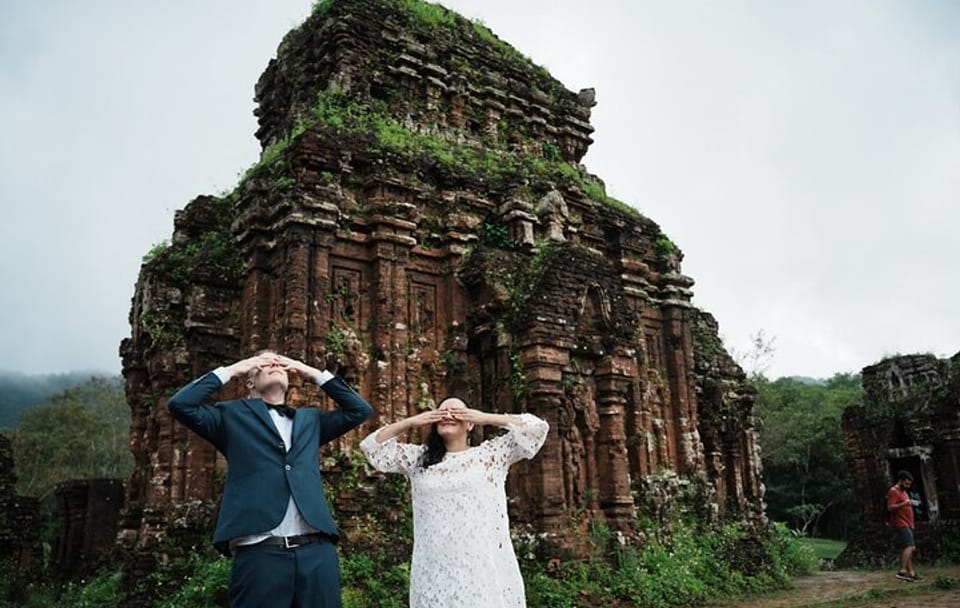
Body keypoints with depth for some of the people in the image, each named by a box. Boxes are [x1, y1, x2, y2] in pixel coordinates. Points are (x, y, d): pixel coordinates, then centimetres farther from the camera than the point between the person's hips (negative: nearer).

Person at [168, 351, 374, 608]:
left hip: (317, 550, 3)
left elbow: (360, 409, 21)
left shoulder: (310, 419, 25)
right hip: (259, 551, -3)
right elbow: (180, 404, 3)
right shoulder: (234, 415, 15)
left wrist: (314, 373, 21)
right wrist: (230, 370, 10)